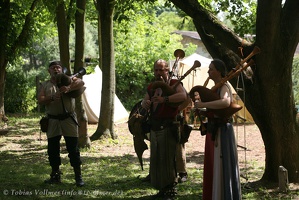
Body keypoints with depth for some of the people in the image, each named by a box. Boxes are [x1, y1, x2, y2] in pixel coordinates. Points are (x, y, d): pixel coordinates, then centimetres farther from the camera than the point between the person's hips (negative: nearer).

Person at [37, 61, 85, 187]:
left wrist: (69, 88, -29)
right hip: (52, 120, 3)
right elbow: (40, 100, -1)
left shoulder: (68, 80, 6)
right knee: (53, 148, 8)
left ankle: (78, 176, 3)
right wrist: (52, 98, -20)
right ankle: (55, 175, 21)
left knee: (73, 148, -3)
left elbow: (80, 83, -13)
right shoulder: (45, 85, 11)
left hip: (68, 119, -2)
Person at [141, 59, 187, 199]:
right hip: (154, 128, 7)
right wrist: (145, 104, -8)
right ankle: (162, 188, 22)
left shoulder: (173, 84, -6)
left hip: (168, 128, -7)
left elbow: (183, 95, -25)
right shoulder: (151, 87, 15)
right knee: (156, 159, 12)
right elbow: (144, 103, 17)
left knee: (167, 158, -8)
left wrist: (165, 99, -37)